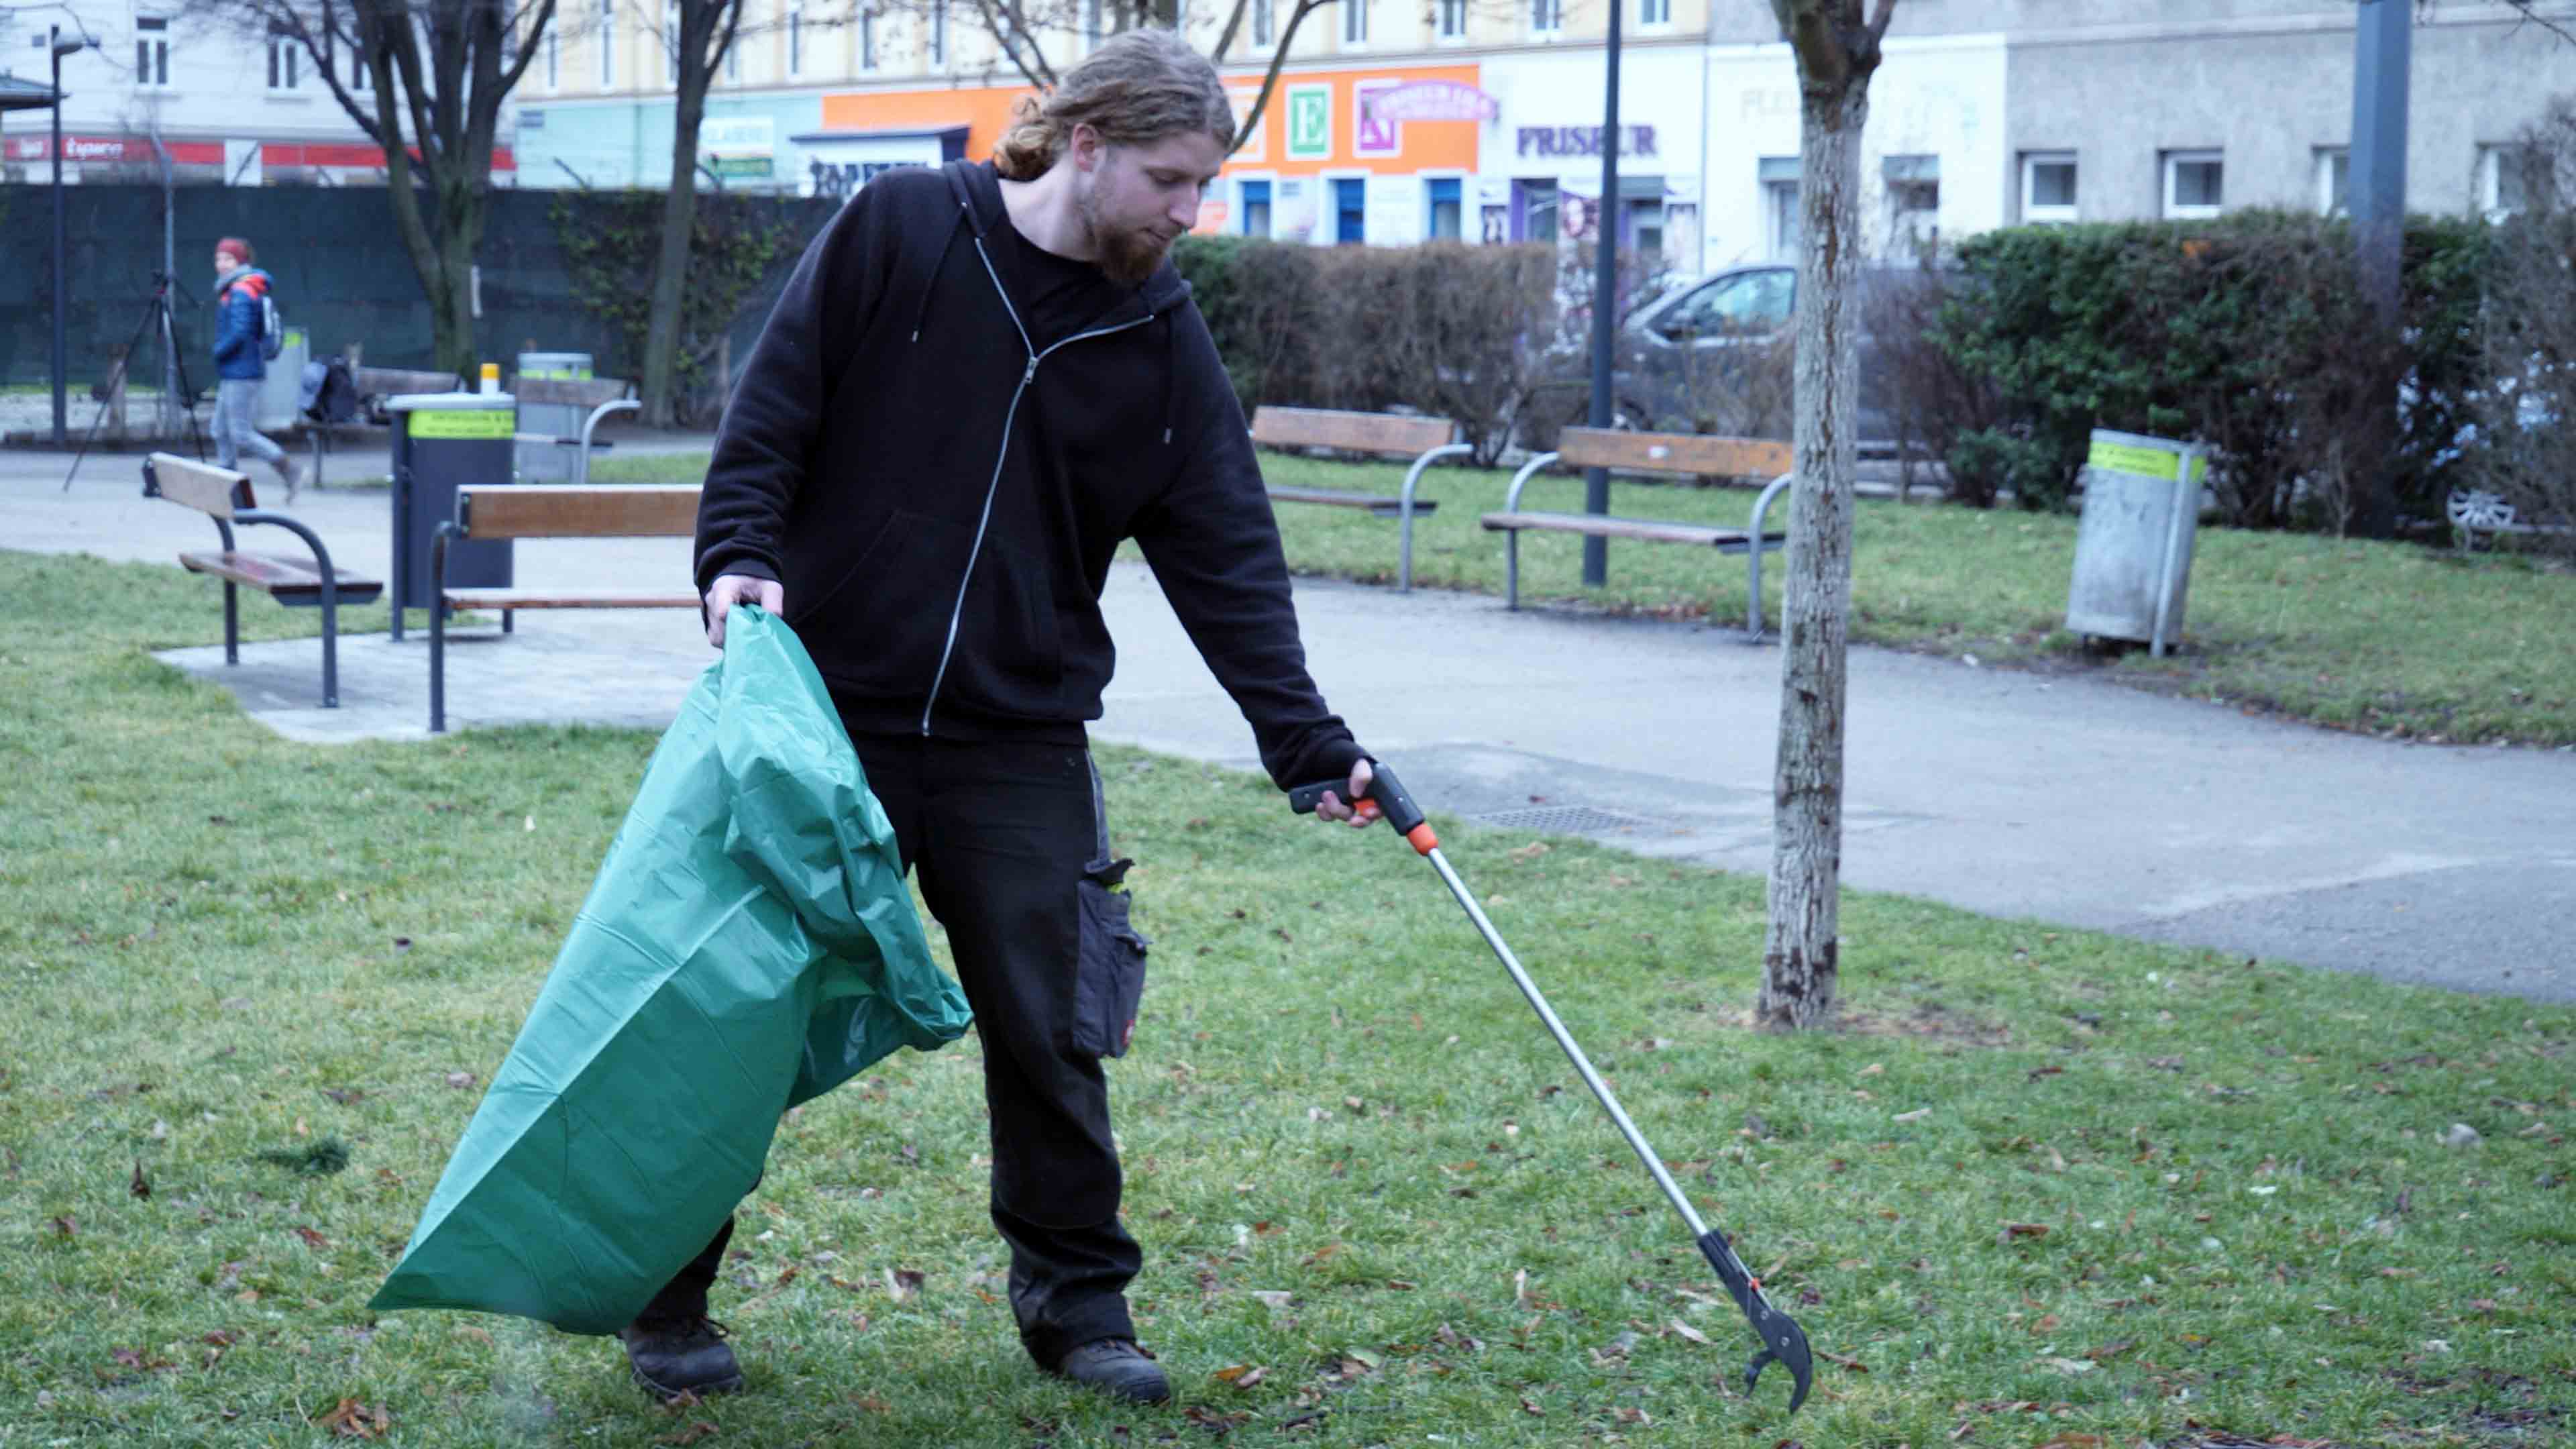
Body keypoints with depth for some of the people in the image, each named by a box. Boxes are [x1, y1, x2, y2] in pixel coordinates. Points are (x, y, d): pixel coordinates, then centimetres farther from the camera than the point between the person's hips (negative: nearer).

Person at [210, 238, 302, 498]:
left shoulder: (240, 293, -15)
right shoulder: (232, 291, 16)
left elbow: (239, 333, -26)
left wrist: (217, 351, -11)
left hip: (242, 375, -10)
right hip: (231, 374, 10)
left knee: (242, 434, -8)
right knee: (222, 431, 10)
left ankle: (291, 472, -3)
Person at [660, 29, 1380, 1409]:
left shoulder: (1163, 342, 2)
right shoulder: (895, 231, -5)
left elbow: (1228, 559, 1)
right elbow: (772, 404, -3)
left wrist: (1310, 743, -5)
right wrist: (740, 555, -18)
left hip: (1018, 742, 3)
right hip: (825, 709, -2)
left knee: (1049, 1035, 5)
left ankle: (1076, 1301, 22)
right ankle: (668, 1302, 20)